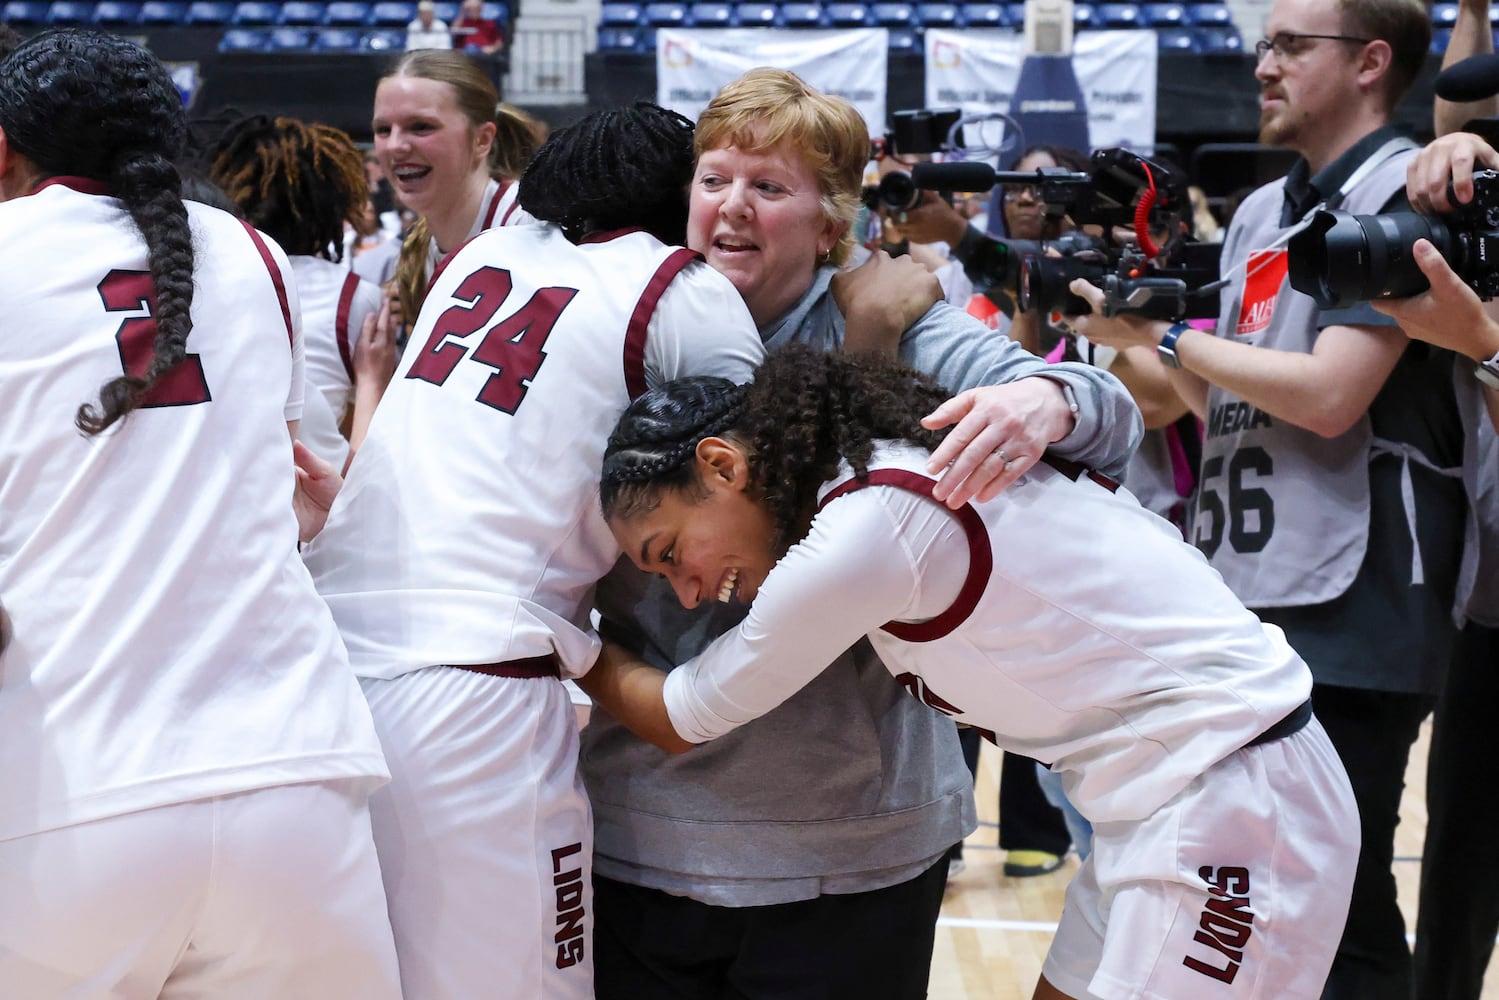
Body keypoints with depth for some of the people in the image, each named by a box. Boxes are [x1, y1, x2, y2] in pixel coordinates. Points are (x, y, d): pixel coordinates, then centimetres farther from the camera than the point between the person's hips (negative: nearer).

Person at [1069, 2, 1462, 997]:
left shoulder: (1402, 192, -9)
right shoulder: (1258, 213, 16)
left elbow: (1329, 395, -19)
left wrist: (1165, 336, -9)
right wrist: (1129, 338, 6)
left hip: (1345, 627, -8)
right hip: (1243, 612, 8)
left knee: (1339, 918, -2)